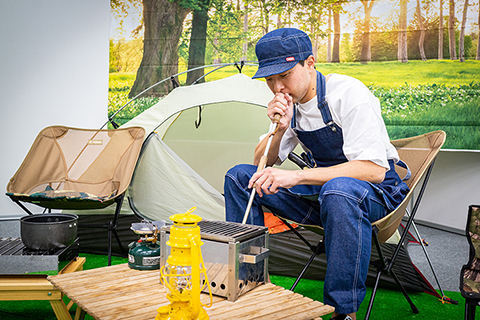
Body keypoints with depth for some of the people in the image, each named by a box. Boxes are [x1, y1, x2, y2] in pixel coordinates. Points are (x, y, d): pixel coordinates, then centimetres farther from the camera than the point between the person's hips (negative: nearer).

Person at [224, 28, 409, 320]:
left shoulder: (350, 93, -21)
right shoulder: (290, 102, 0)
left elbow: (374, 169, -29)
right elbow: (262, 164, 3)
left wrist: (296, 177, -35)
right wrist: (280, 129, -19)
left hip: (377, 193, -6)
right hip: (321, 191, 6)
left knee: (339, 189, -42)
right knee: (240, 175, -7)